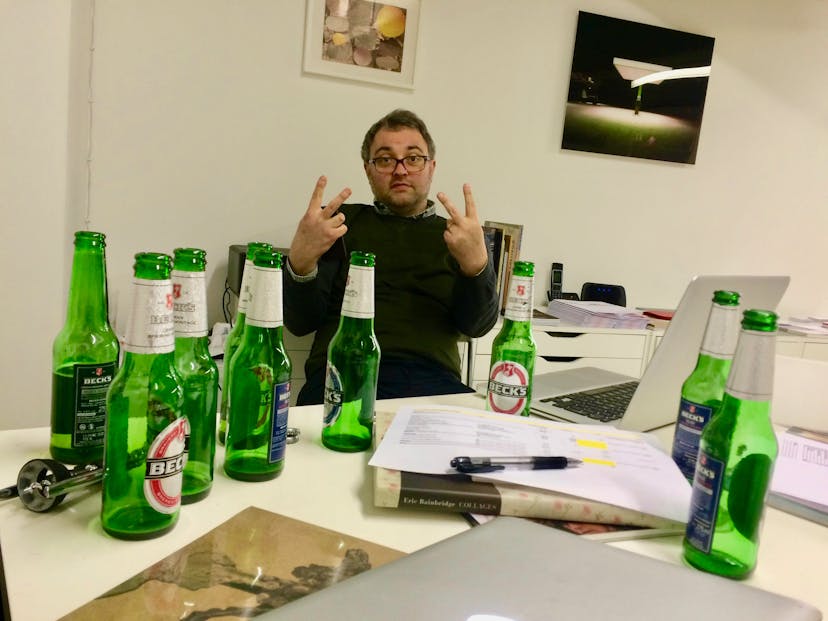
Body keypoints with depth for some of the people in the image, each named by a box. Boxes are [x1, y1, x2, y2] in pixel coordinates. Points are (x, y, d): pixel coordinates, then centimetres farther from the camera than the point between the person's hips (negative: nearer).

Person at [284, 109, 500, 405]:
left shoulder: (458, 235, 18)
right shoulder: (339, 222, 15)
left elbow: (477, 325, 4)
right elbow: (300, 323, 7)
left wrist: (476, 265, -18)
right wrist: (300, 261, -15)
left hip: (434, 380, 3)